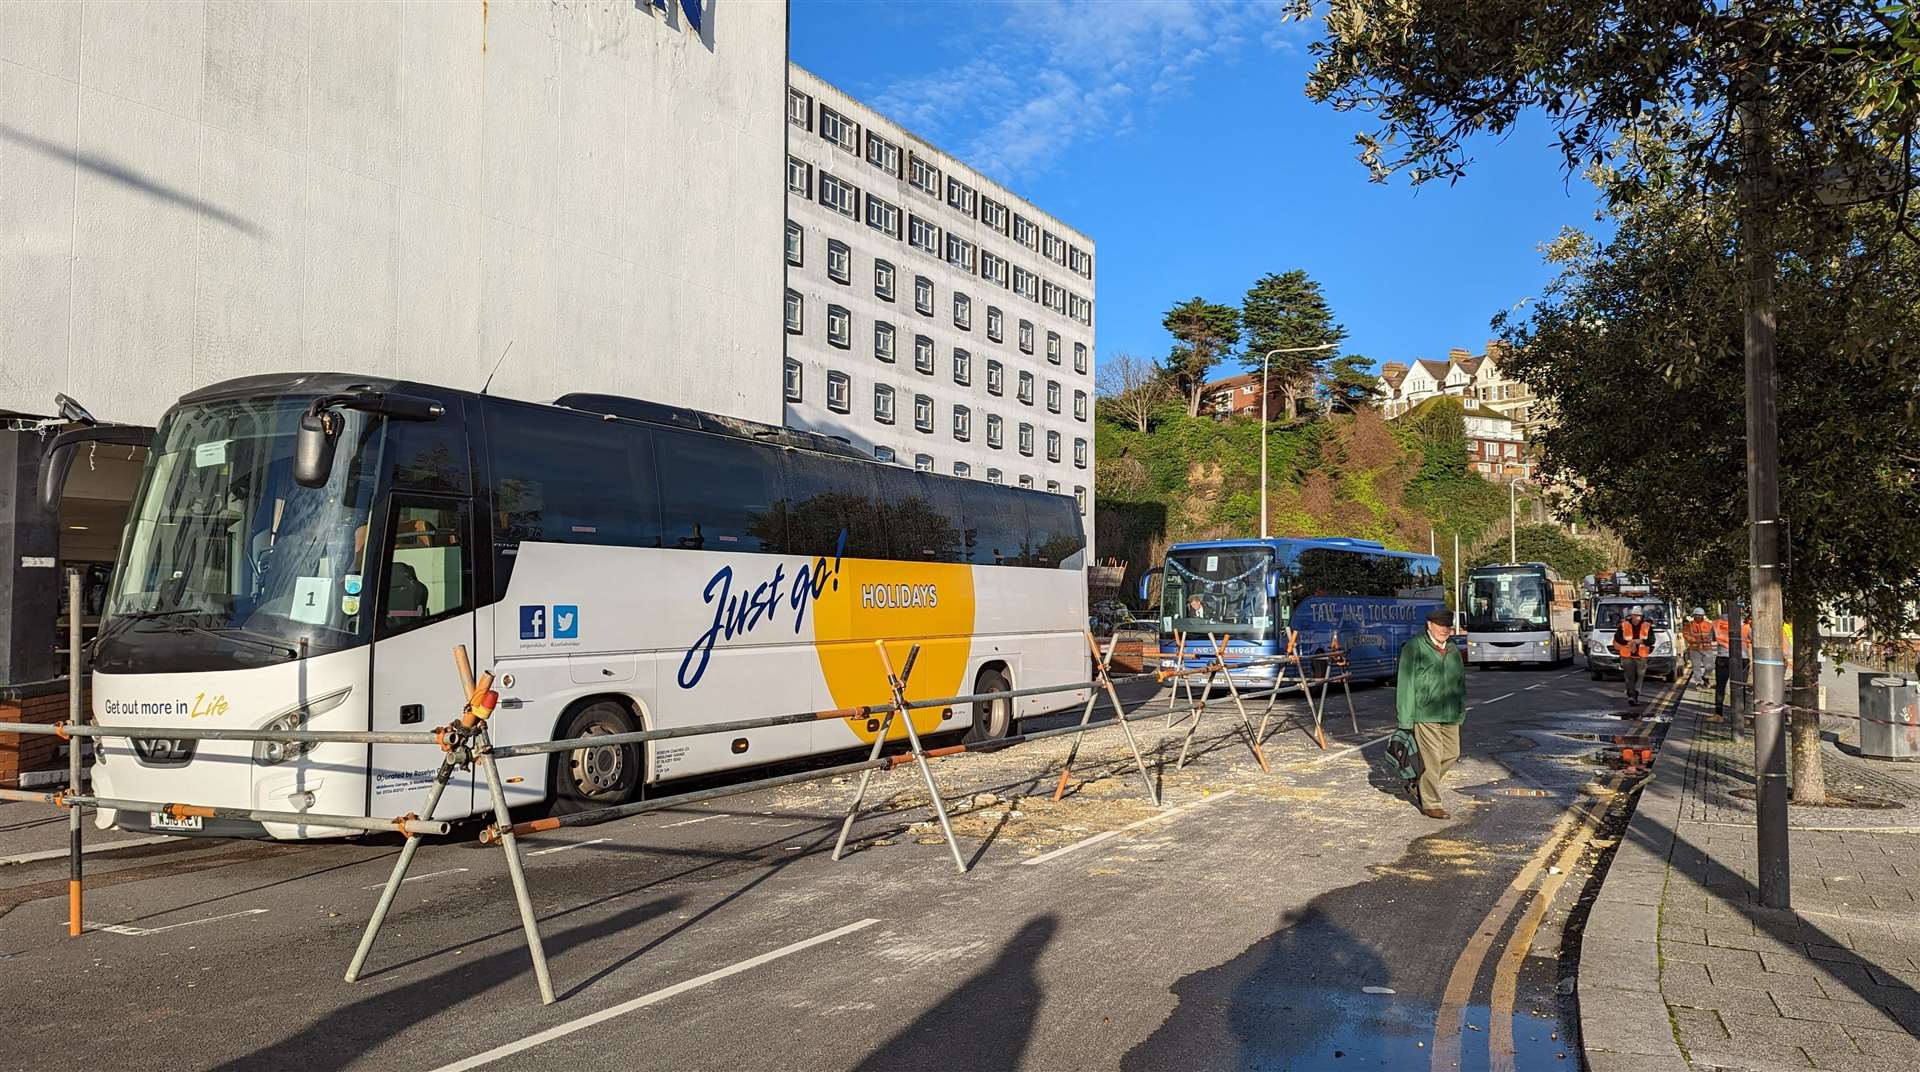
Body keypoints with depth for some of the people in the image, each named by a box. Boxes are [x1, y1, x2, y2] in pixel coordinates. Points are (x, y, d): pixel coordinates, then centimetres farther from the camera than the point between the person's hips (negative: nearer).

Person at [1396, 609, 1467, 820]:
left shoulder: (1453, 650, 13)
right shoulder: (1414, 648, -7)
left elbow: (1460, 681, 22)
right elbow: (1406, 683, -9)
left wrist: (1461, 710, 16)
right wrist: (1406, 719, -12)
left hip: (1450, 714, 7)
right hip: (1425, 713, -7)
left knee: (1452, 753, 10)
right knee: (1431, 757, -5)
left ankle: (1419, 784, 30)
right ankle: (1430, 804, 6)